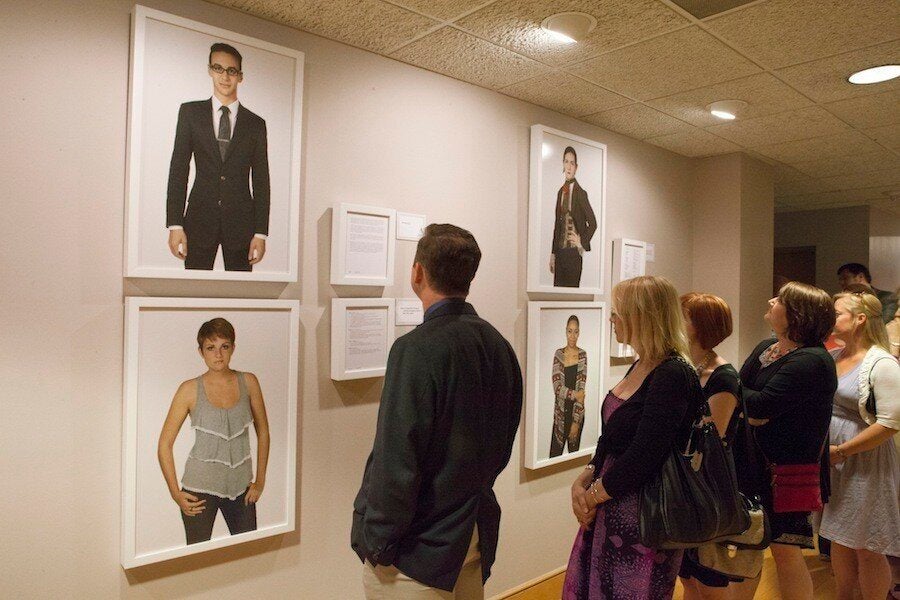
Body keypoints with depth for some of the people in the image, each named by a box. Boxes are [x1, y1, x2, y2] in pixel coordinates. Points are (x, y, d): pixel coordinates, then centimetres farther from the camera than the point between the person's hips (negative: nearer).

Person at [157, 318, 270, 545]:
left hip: (241, 484, 2)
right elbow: (165, 444, -3)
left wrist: (260, 481, 4)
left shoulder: (248, 382, -3)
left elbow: (263, 433, 5)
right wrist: (175, 493, -5)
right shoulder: (190, 389, -9)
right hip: (201, 486, -2)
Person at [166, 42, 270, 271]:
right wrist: (175, 224, -4)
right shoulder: (190, 112, 9)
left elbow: (261, 182, 7)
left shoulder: (256, 124, 9)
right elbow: (178, 169, 4)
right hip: (200, 218, 0)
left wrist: (261, 233, -1)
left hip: (241, 221, 0)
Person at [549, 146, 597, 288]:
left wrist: (582, 243, -6)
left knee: (572, 287, -5)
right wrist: (553, 253, 12)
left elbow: (593, 223, -8)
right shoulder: (560, 192, 12)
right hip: (560, 251, 5)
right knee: (557, 286, 5)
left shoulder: (580, 193, -7)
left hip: (574, 252, -5)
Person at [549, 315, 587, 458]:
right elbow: (556, 386, -6)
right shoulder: (558, 354, 0)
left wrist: (576, 422, -12)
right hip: (560, 412, 0)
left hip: (577, 412, 0)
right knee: (554, 455, 0)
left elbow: (581, 390, -8)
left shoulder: (583, 355, -3)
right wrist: (575, 395, -20)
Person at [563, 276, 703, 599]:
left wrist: (593, 497, -11)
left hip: (644, 516, -8)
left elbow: (643, 457, -23)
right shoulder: (641, 366, 8)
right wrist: (584, 481, -1)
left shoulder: (672, 376, -21)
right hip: (610, 509, 8)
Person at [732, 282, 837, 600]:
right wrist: (752, 414, -17)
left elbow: (760, 406, -27)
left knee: (784, 550, 8)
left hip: (787, 473, -8)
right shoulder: (765, 348, 8)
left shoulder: (811, 361, -19)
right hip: (753, 464, 8)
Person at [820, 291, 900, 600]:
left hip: (866, 464, -6)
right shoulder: (832, 357, 6)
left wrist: (841, 451, -16)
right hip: (832, 461, 6)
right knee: (839, 539, 18)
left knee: (867, 549, 4)